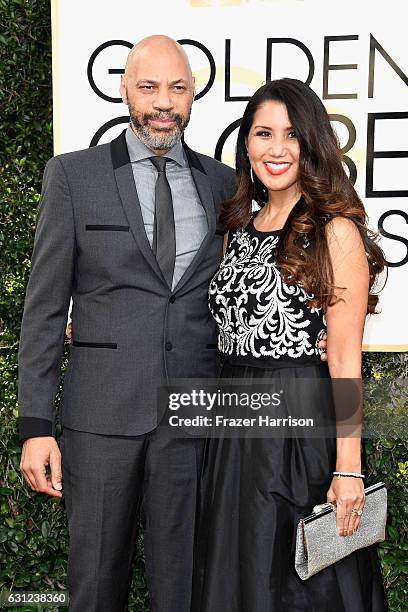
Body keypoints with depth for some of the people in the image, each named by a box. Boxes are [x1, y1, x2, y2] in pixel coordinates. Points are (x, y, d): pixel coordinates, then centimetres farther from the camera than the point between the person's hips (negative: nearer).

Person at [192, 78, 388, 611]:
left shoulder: (335, 231, -10)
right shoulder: (241, 227, 10)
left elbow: (345, 359, -12)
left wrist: (348, 467, -16)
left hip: (302, 422, -6)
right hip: (234, 421, 7)